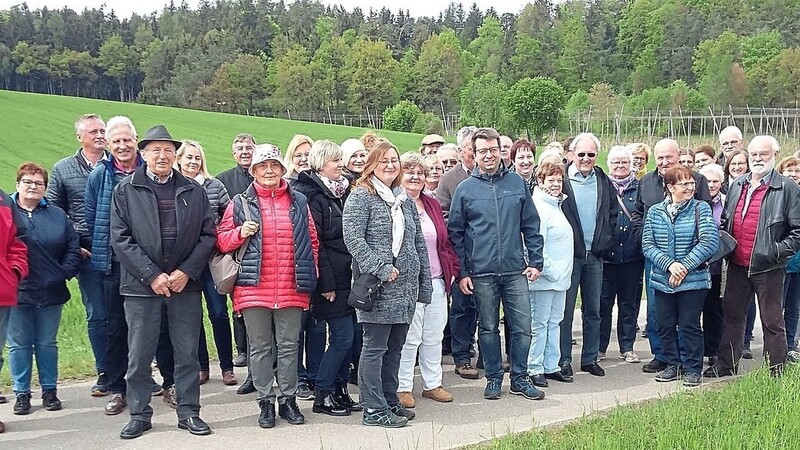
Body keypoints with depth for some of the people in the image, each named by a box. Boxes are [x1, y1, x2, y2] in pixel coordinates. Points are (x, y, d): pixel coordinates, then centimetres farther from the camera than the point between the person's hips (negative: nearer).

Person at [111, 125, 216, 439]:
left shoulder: (194, 191, 8)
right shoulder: (125, 191, 2)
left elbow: (208, 234, 4)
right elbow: (121, 239, -4)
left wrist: (187, 271, -8)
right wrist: (152, 275, -12)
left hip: (186, 283, 2)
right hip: (141, 284, -1)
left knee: (187, 352, 8)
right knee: (139, 354, 5)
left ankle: (189, 412, 18)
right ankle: (139, 414, 18)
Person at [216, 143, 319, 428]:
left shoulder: (299, 202, 10)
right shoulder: (241, 203, 5)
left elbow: (312, 240, 13)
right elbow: (222, 240, 7)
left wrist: (310, 271, 4)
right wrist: (241, 232, -12)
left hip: (292, 288, 1)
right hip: (254, 288, -1)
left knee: (288, 346, 7)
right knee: (260, 347, 6)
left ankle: (288, 400, 18)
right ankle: (265, 402, 15)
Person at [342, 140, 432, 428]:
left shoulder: (404, 199, 16)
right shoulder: (361, 196, -5)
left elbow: (419, 243, 18)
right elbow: (353, 238, -16)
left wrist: (424, 283, 13)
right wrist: (381, 269, -20)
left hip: (405, 287, 7)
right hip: (377, 287, -7)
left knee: (394, 348, 14)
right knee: (375, 347, -2)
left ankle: (390, 402, 24)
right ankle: (374, 410, 4)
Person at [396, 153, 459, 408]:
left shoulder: (432, 205, 16)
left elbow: (444, 242, 20)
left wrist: (452, 269, 13)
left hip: (437, 281, 7)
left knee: (434, 336, 13)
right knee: (409, 337, -2)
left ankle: (432, 383, 24)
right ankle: (403, 387, 10)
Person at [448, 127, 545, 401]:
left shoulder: (517, 184, 6)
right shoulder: (465, 189, 1)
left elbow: (531, 226, 9)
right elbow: (455, 232, 3)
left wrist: (535, 261, 3)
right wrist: (461, 272, -2)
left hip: (516, 270, 1)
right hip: (482, 273, -1)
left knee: (522, 327, 3)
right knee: (488, 328, 9)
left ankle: (519, 378, 18)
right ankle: (494, 378, 23)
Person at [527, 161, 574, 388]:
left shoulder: (556, 204, 16)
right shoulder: (539, 207, -15)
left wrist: (562, 272, 17)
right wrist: (549, 271, -18)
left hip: (560, 277, 10)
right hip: (544, 277, -10)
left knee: (554, 322, 14)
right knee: (539, 324, -2)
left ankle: (551, 366, 21)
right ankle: (534, 368, 6)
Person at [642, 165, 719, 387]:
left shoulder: (701, 209, -3)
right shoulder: (654, 212, 3)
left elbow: (709, 242, -13)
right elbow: (647, 245, -2)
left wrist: (684, 266, -17)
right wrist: (669, 265, -16)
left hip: (693, 280, -3)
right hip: (662, 281, 3)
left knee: (690, 325, 2)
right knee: (665, 326, 9)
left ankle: (692, 369, 15)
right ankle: (672, 365, 24)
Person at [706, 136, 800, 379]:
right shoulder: (737, 186, 11)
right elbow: (726, 221, 22)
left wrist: (779, 250, -18)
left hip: (768, 267, -6)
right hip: (737, 265, 6)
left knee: (772, 321, 5)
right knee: (732, 315, 15)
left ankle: (777, 371, 14)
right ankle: (726, 364, 26)